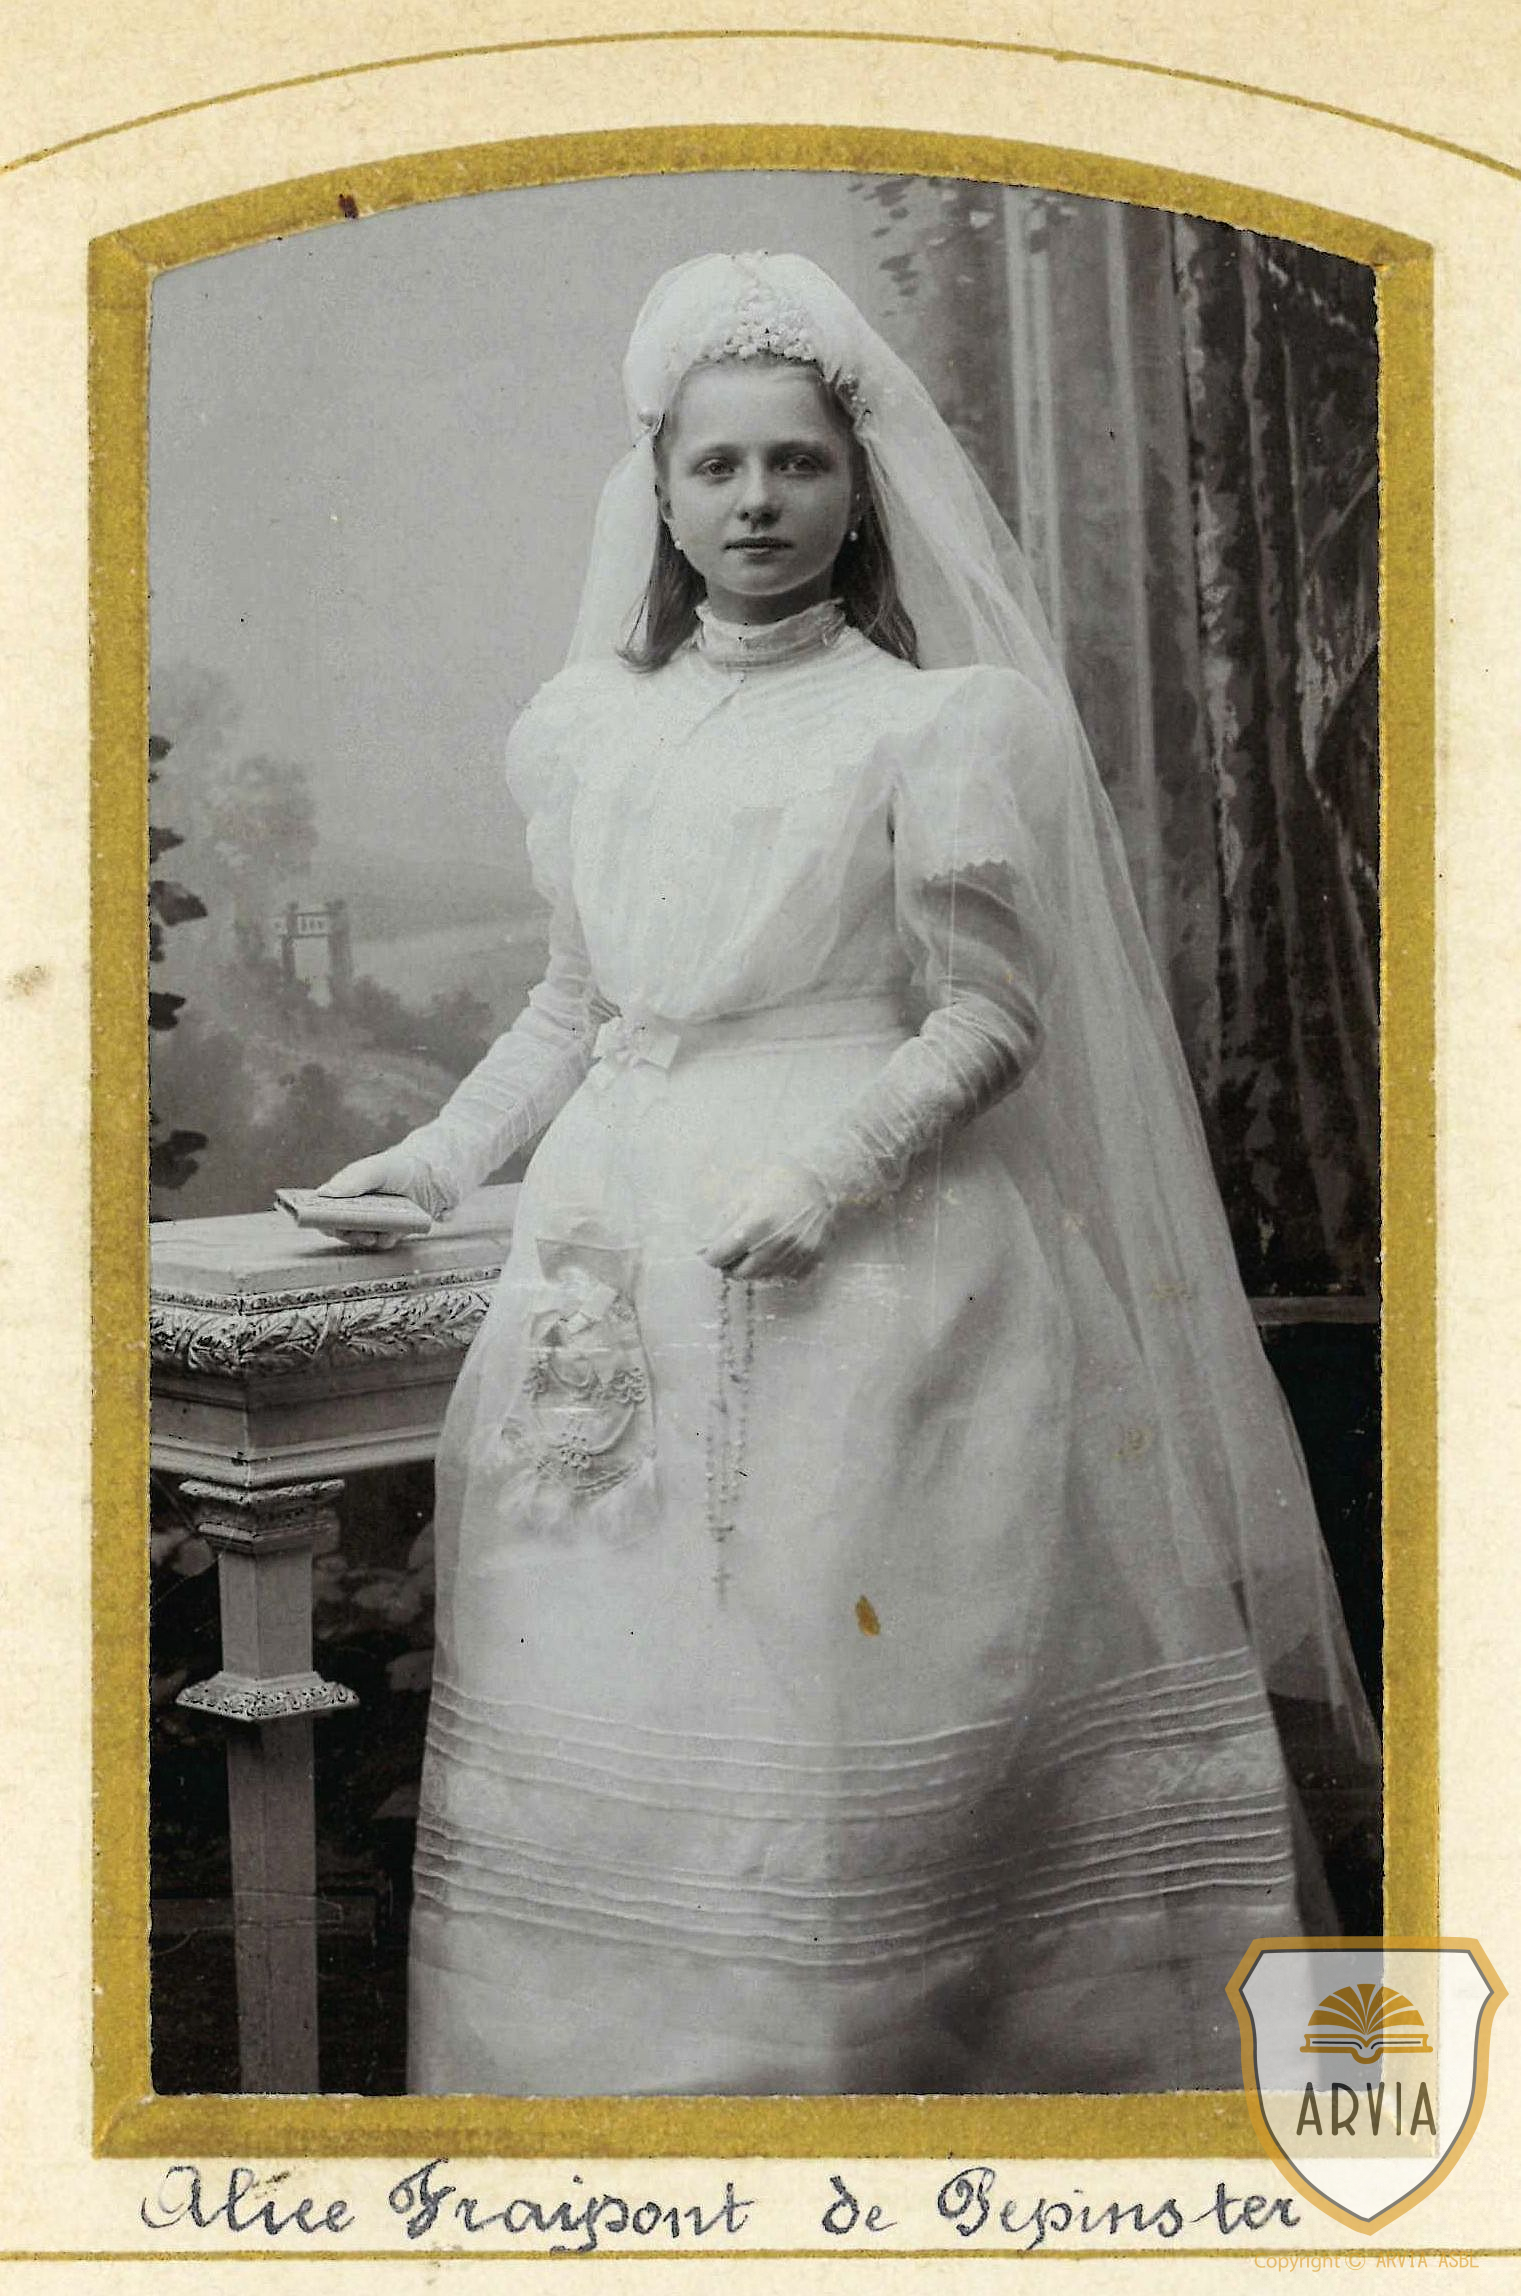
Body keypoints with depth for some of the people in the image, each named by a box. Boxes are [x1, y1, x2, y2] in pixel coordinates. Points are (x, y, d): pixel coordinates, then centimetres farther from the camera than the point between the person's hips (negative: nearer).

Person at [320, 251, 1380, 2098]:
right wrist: (442, 1157, 17)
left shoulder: (937, 723, 1)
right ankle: (603, 2077, 11)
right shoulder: (589, 730, 15)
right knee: (601, 1699, 2)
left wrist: (837, 1165, -17)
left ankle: (841, 2072, 2)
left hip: (868, 1263, -4)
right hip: (619, 1248, 5)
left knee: (830, 1663, -8)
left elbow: (992, 1011, -4)